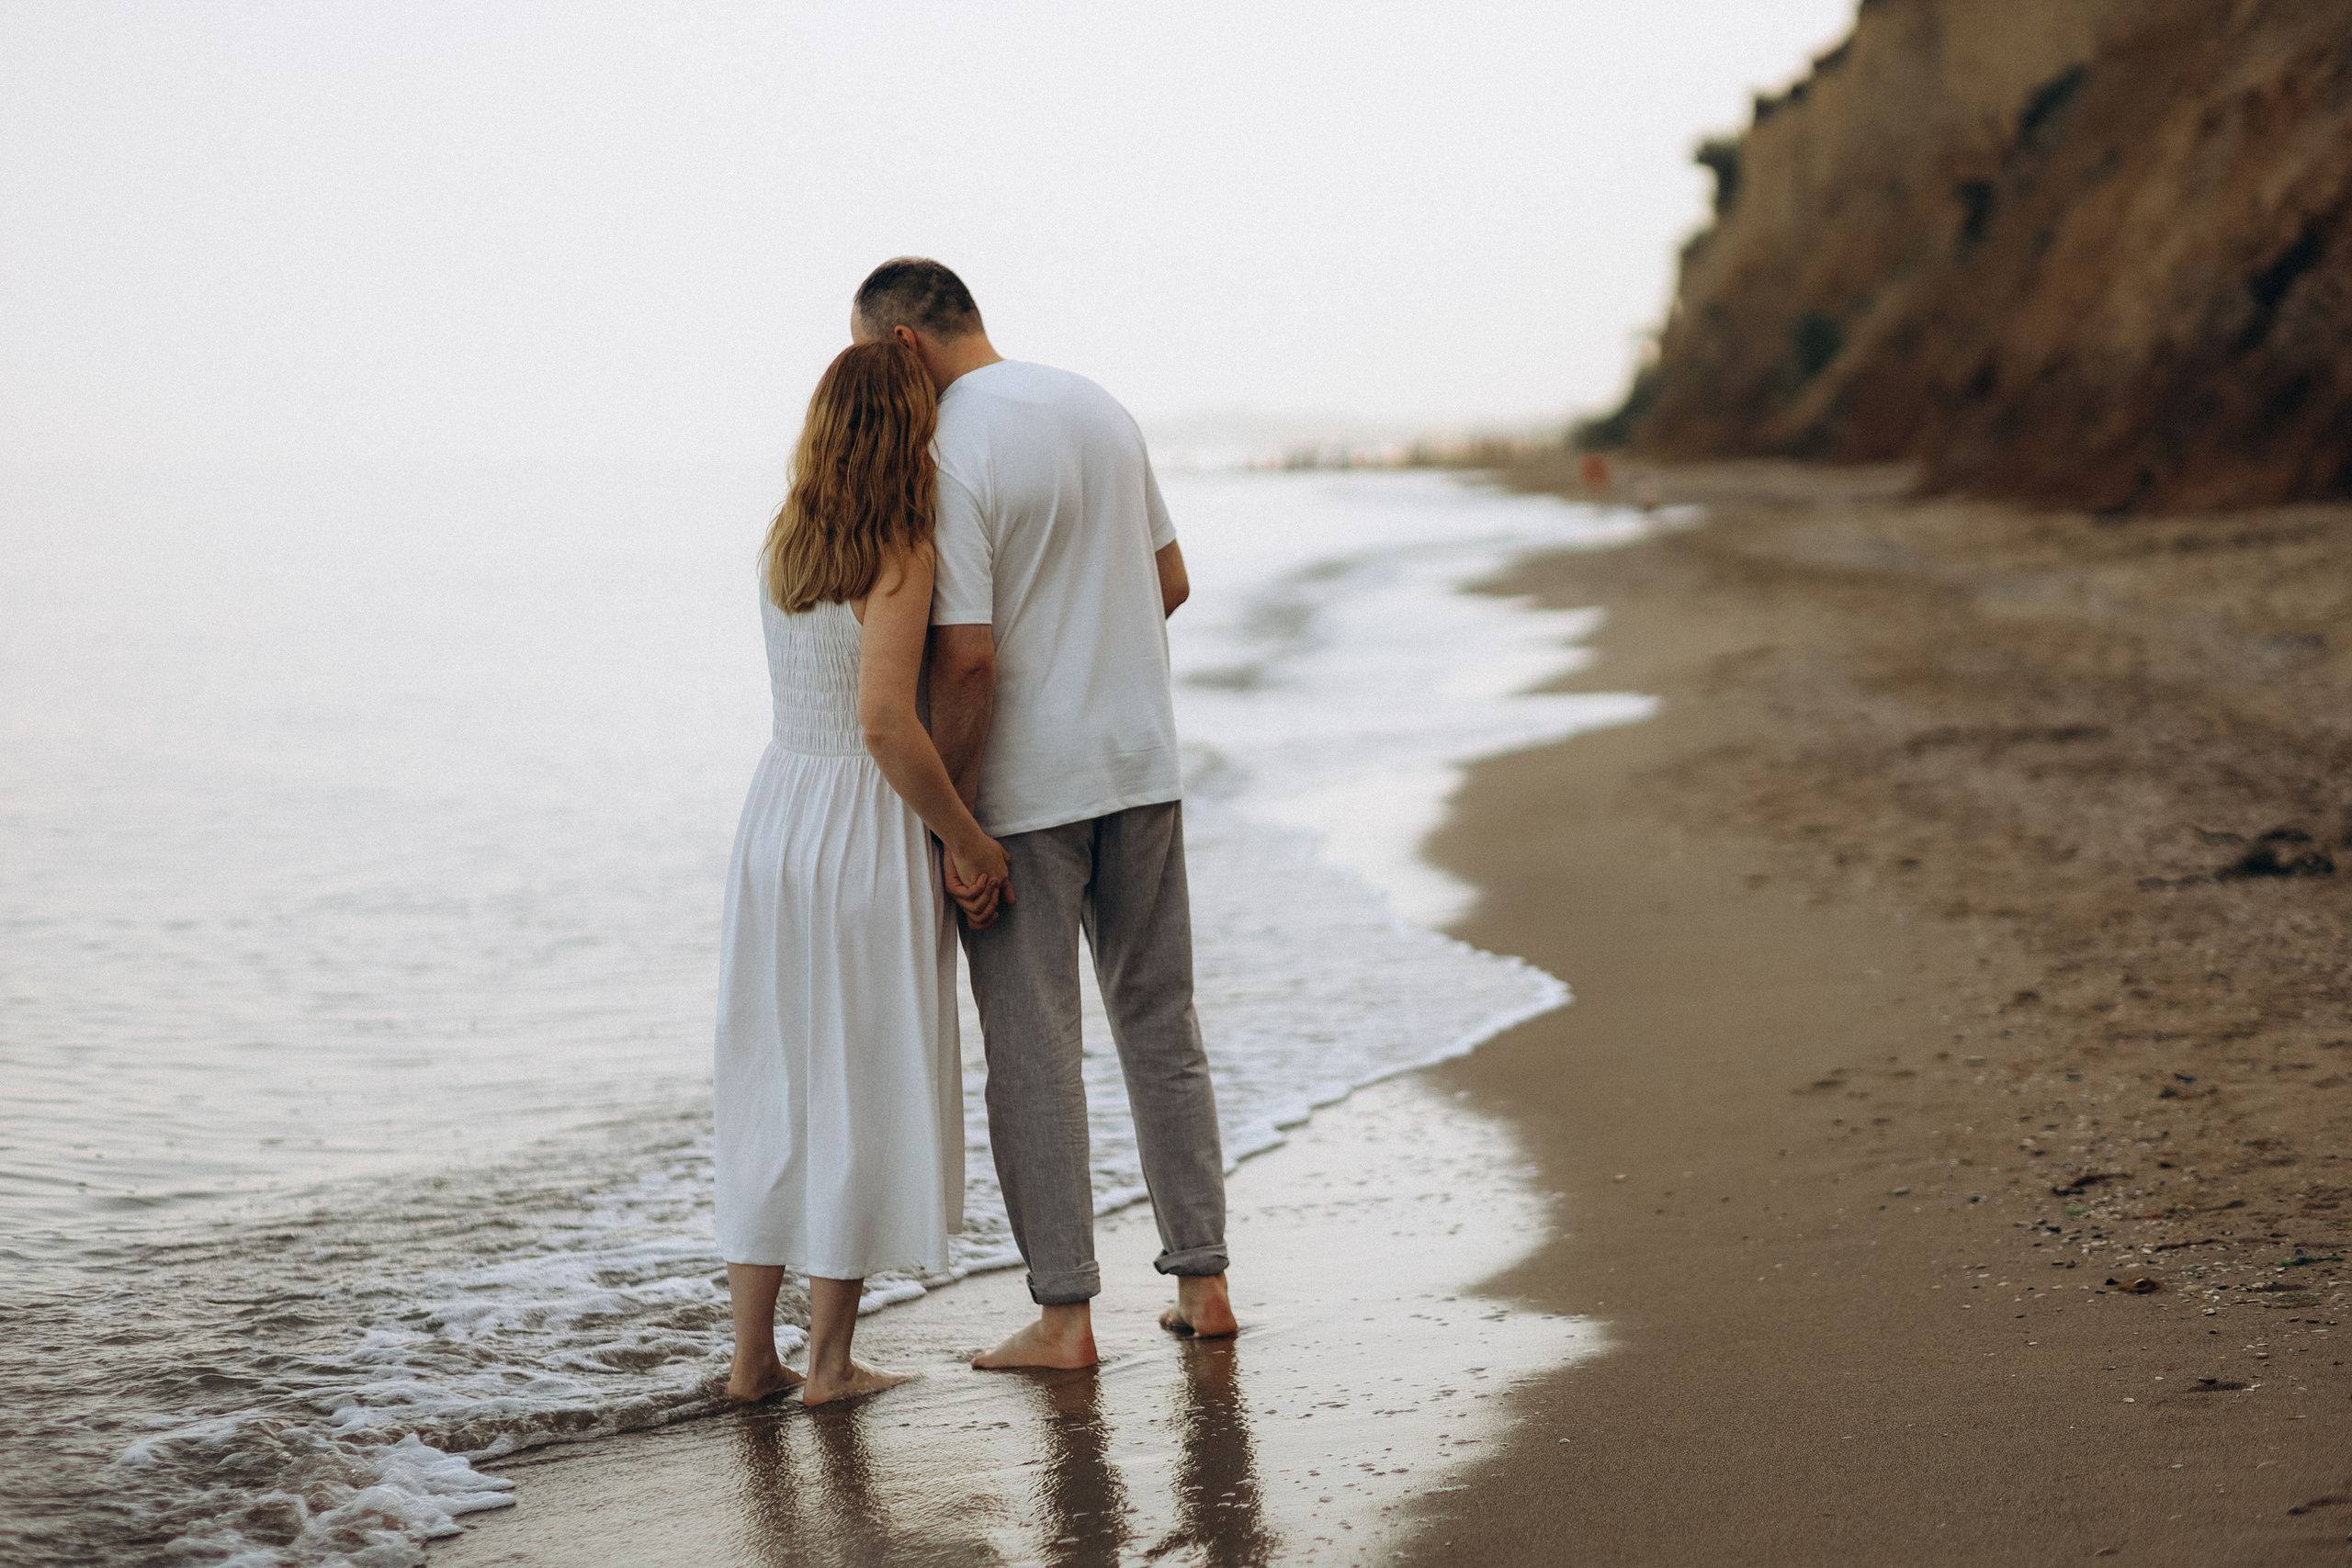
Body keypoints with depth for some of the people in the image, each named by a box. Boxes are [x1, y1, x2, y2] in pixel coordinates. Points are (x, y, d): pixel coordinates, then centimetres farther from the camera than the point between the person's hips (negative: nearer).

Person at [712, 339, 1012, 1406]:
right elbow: (886, 723, -26)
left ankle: (752, 1353, 16)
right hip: (868, 834, -7)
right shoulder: (900, 559, -17)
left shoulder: (785, 542, 5)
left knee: (772, 1089, 13)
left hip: (775, 817, 7)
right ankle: (829, 1360, 11)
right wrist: (966, 838, -15)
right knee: (863, 1093, 5)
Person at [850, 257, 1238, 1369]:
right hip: (1141, 763, 7)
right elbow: (1170, 584, 15)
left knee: (1032, 1049, 2)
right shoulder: (1100, 408, 8)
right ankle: (1200, 1279, 17)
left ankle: (1063, 1314, 5)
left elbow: (967, 659, -21)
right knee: (1159, 1026, 14)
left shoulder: (946, 456, -16)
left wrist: (951, 828, -15)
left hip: (1023, 787, -7)